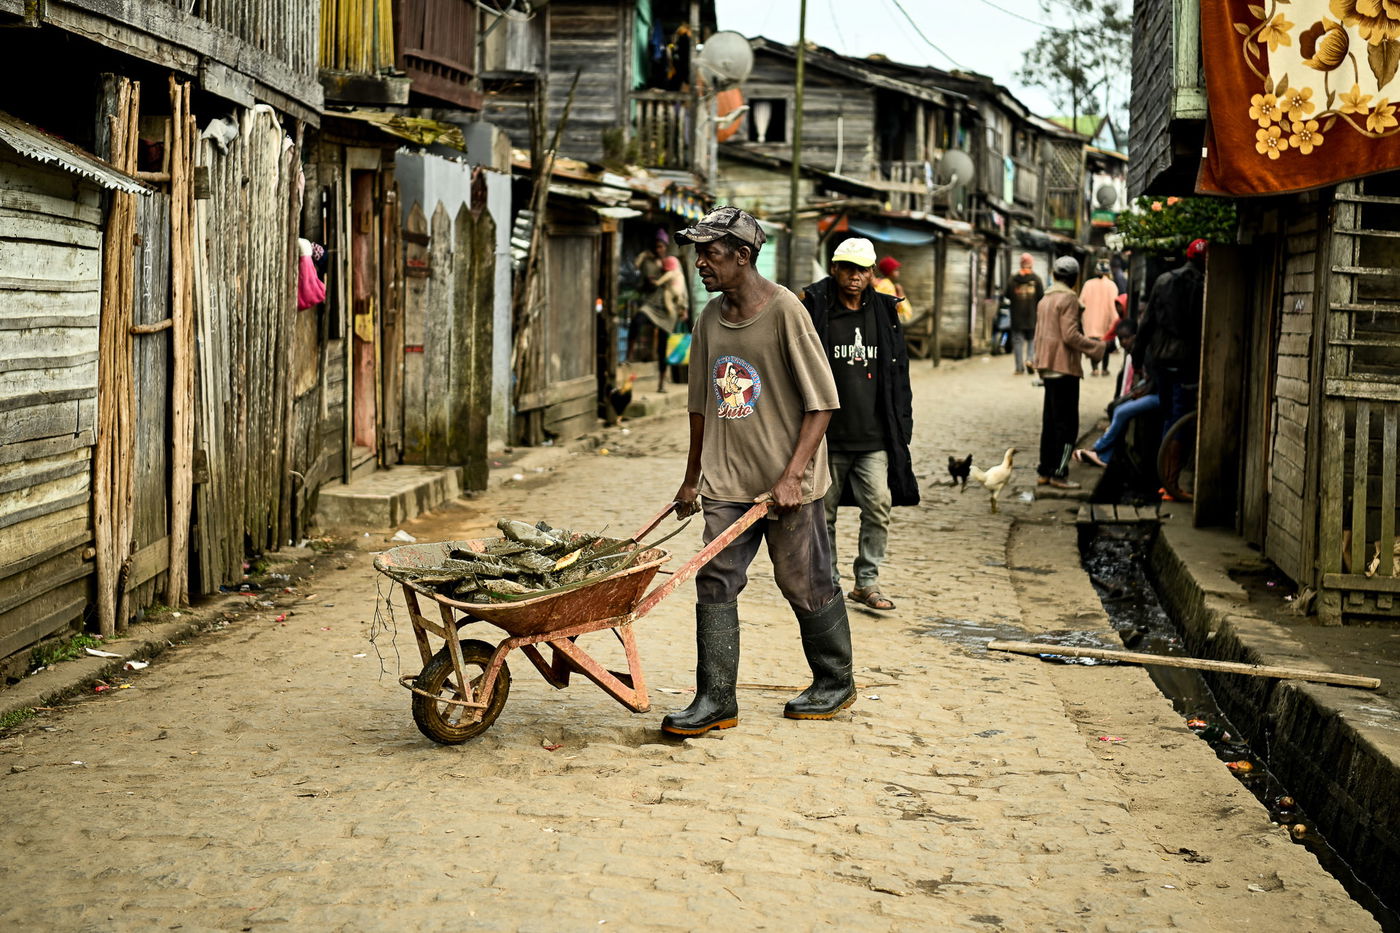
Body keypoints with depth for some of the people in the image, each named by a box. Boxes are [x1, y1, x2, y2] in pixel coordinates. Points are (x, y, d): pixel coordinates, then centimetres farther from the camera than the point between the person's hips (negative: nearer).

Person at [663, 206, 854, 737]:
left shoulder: (785, 311, -12)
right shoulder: (711, 317, 9)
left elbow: (821, 403, -12)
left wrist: (791, 476, -19)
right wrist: (692, 477, 20)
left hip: (786, 483, -6)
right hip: (726, 481, 6)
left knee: (805, 584, 5)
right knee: (715, 581, -2)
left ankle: (834, 683, 25)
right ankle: (716, 700, 1)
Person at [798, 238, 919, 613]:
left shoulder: (885, 312, 9)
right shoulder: (814, 308, -2)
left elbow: (897, 371, 15)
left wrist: (902, 424, 11)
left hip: (874, 436, 2)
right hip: (828, 436, -2)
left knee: (879, 505, -5)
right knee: (824, 510, 6)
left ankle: (867, 581, 8)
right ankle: (827, 581, 20)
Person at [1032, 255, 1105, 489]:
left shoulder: (1044, 300, 14)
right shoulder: (1069, 299, -12)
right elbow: (1071, 335, -19)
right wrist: (1096, 347, -10)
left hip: (1048, 369, 9)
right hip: (1065, 368, -9)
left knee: (1050, 421, 13)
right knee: (1067, 423, -4)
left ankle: (1044, 471, 16)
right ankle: (1059, 473, -5)